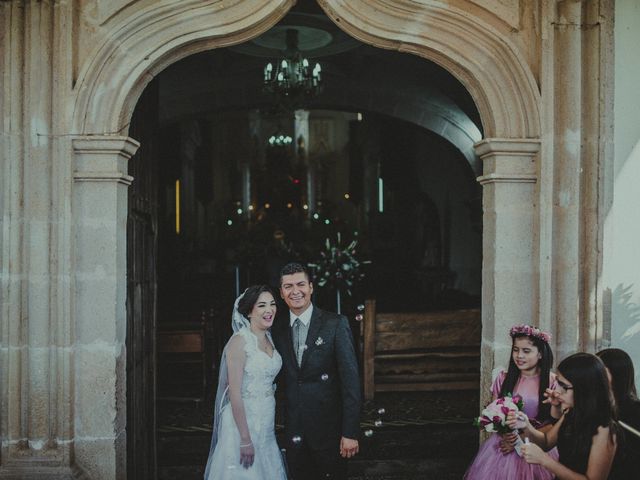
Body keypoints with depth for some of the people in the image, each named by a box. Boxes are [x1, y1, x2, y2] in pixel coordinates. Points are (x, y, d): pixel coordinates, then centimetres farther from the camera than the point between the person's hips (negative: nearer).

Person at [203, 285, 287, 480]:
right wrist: (245, 439, -20)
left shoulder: (269, 339, 7)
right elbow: (234, 393, -19)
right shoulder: (239, 341, -16)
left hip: (267, 424, 7)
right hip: (242, 421, -7)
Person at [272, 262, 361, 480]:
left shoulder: (336, 324, -7)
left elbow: (350, 379, -11)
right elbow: (284, 380, 10)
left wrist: (350, 432, -16)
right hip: (294, 432, 4)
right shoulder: (279, 332, 7)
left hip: (328, 428, -4)